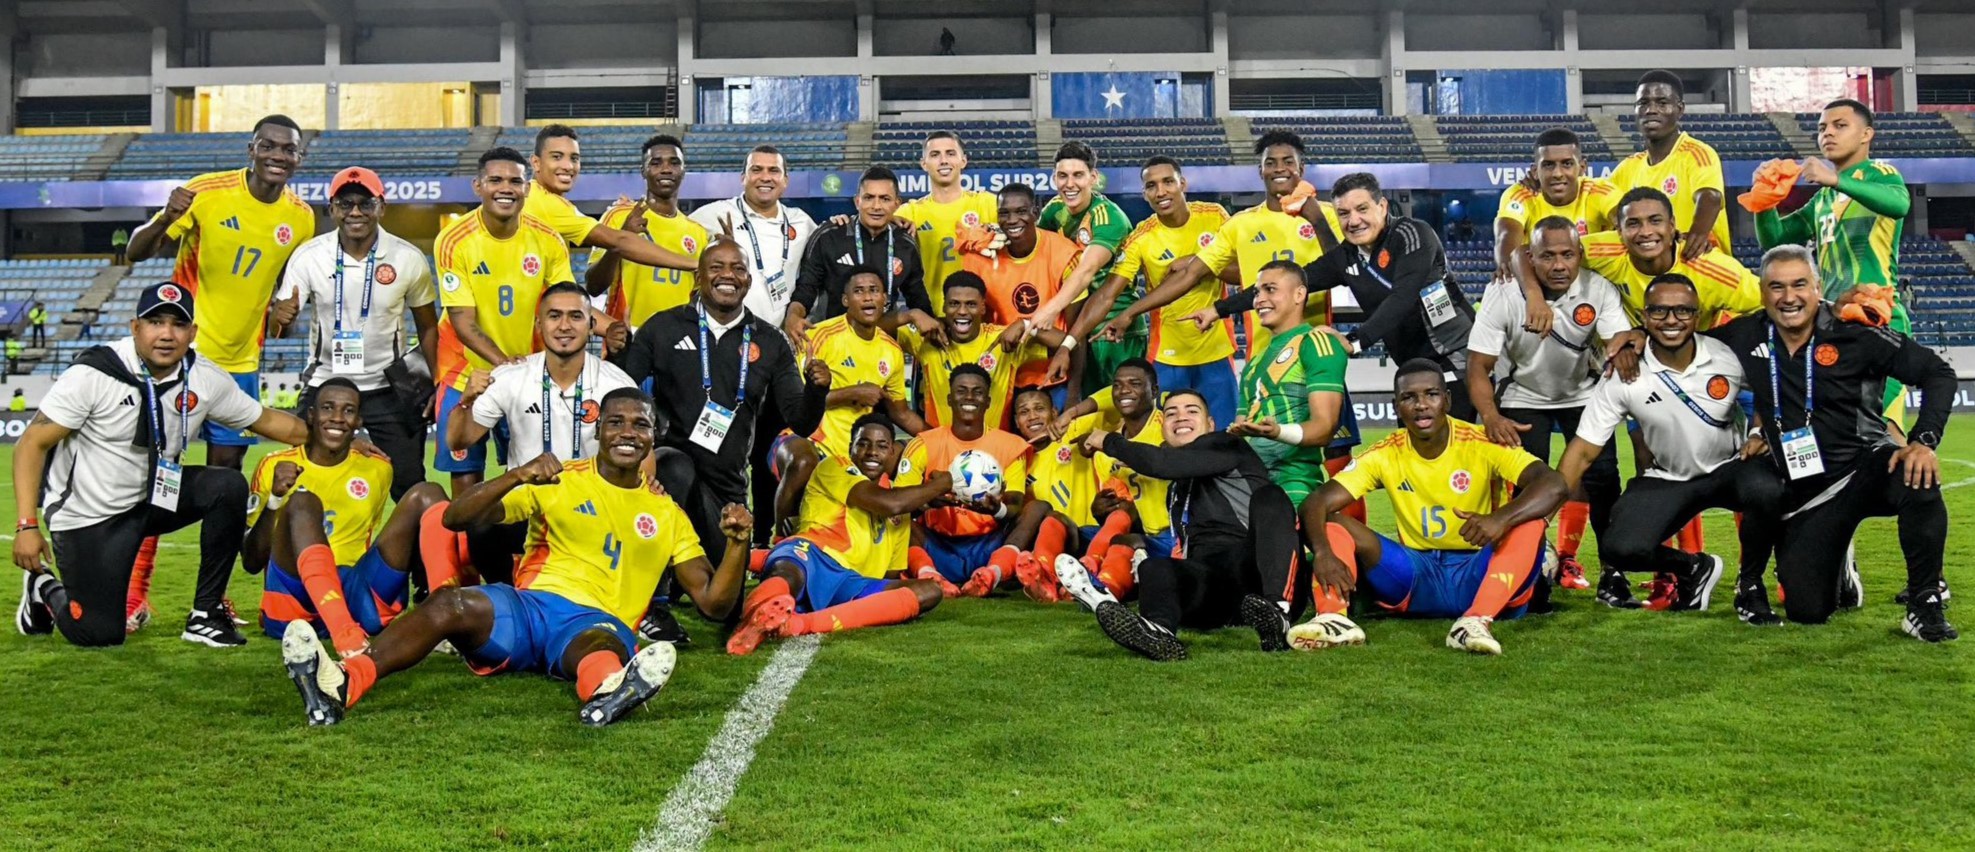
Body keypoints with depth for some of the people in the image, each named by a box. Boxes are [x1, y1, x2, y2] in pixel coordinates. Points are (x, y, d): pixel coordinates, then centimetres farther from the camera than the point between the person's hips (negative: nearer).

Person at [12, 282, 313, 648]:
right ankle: (44, 588, 27)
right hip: (86, 518, -4)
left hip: (153, 496, 5)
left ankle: (206, 614, -8)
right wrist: (27, 525, -24)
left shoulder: (206, 380, -8)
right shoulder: (94, 374, -21)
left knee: (229, 486, -21)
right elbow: (33, 444, -16)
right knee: (100, 634, -9)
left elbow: (264, 419, 5)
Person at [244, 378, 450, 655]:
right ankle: (345, 636, -52)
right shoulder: (274, 466, 7)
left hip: (357, 599, 3)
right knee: (302, 501, -29)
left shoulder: (378, 469, 15)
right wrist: (275, 499, -9)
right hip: (293, 604, -3)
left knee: (425, 494, -10)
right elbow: (251, 562, 3)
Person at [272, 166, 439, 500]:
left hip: (388, 388, 0)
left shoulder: (409, 258, -6)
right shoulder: (308, 256, -7)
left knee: (411, 487, 1)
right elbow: (280, 325, -7)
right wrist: (282, 316, -31)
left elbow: (427, 326, 5)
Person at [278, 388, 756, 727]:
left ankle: (612, 690, -75)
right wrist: (518, 477, -11)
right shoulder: (560, 483, 16)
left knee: (605, 644, -40)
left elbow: (714, 603, 15)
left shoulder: (667, 514, 20)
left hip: (599, 623, -1)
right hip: (530, 605, 1)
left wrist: (737, 544, -3)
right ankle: (341, 683, -50)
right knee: (448, 604, -31)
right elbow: (456, 519, 6)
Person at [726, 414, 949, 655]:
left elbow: (892, 574, 28)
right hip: (809, 555, -4)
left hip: (850, 584, 4)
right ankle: (760, 617, -79)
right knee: (788, 576, -38)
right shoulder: (834, 467, 11)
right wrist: (941, 484, 9)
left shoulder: (900, 510, 29)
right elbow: (890, 504, -5)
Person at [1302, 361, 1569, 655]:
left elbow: (1554, 485, -23)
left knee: (1530, 525, -30)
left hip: (1480, 576, -2)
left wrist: (1501, 519, -42)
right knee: (1334, 524, -17)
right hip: (1416, 578, 2)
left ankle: (1476, 622, -47)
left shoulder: (1482, 445, -10)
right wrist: (1323, 553, -32)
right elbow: (1318, 504, -10)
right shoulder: (1385, 455, -3)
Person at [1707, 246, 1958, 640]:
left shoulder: (1853, 334, -10)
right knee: (1806, 611, -4)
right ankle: (1838, 575, 35)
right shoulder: (1746, 338, -1)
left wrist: (1923, 441, -20)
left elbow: (1937, 373, -7)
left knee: (1917, 478, -39)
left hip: (1866, 465, -2)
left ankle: (1924, 605, -18)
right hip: (1803, 491, 3)